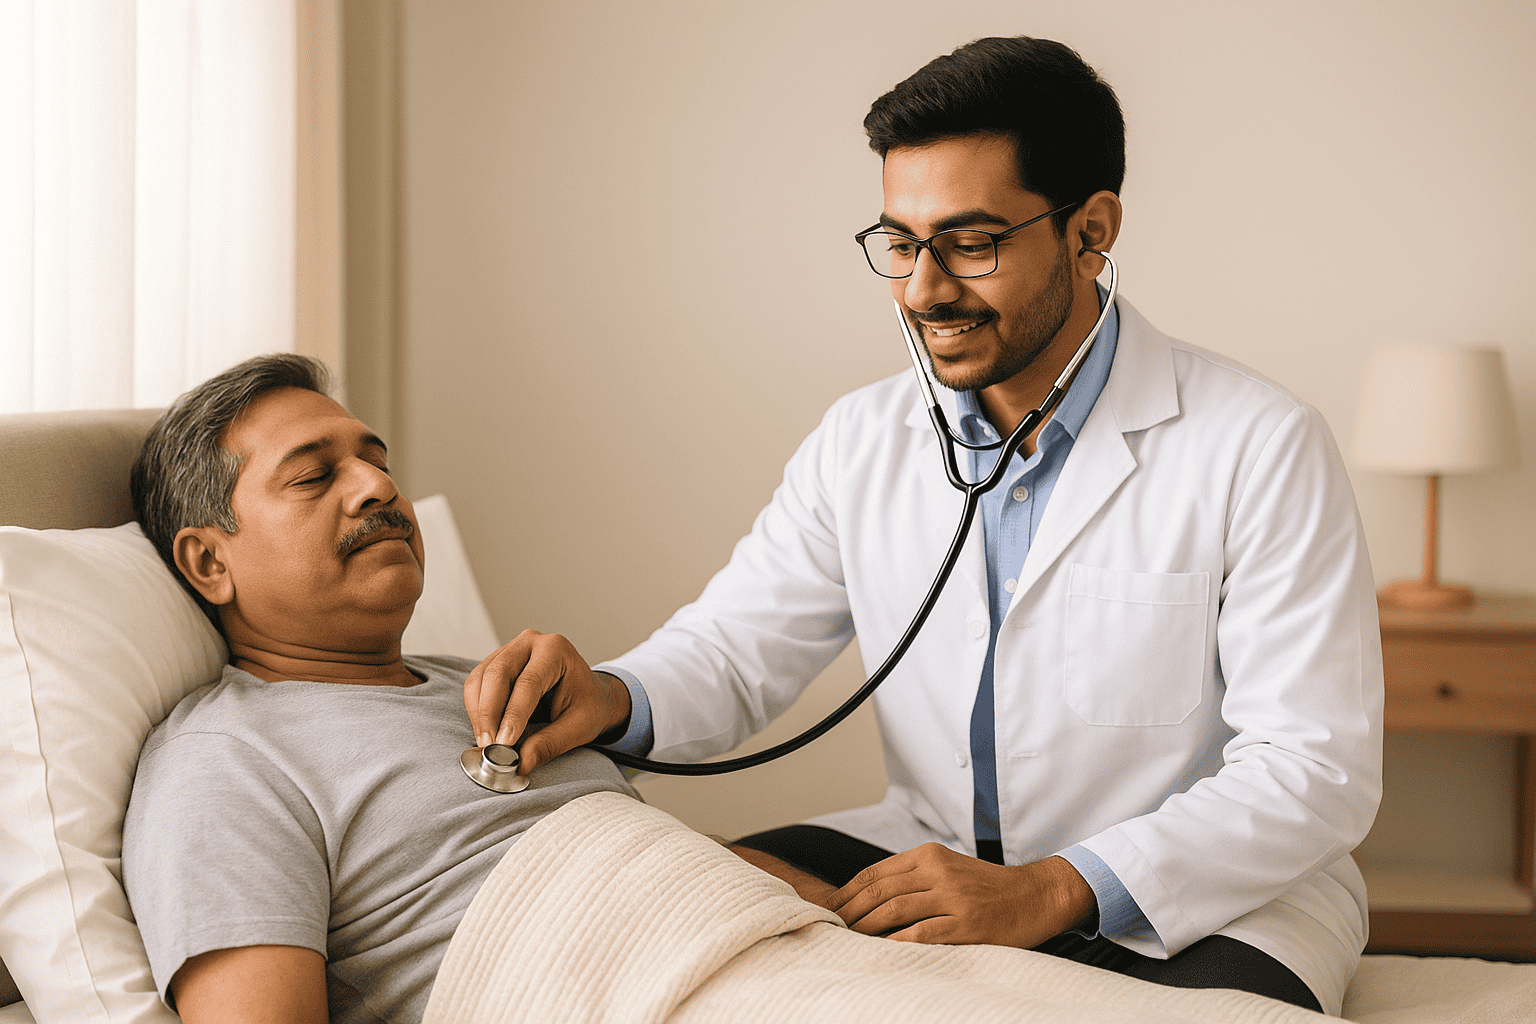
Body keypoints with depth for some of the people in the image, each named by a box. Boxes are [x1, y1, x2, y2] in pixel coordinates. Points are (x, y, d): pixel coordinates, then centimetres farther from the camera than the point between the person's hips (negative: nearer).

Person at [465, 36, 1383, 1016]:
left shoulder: (1264, 447, -12)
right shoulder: (862, 441, 5)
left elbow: (1317, 770, -17)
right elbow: (734, 649, 5)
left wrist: (1049, 893, -28)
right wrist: (607, 697, -20)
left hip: (1210, 900, -3)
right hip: (930, 857, 4)